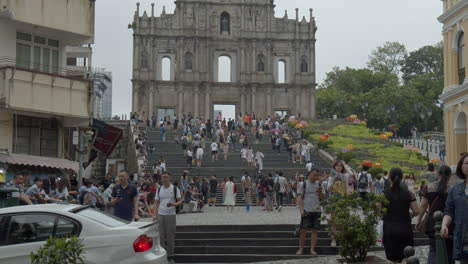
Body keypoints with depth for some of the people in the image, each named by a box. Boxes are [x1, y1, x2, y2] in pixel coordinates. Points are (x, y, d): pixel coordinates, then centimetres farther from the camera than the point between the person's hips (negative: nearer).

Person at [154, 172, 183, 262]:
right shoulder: (159, 189, 9)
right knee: (162, 236, 5)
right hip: (160, 214, 3)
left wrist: (173, 204, -20)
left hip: (171, 215, -3)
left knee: (170, 236, 0)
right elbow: (156, 203, 11)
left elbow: (180, 201, 1)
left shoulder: (175, 189, 0)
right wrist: (155, 215, 1)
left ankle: (170, 256, 9)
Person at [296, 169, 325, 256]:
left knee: (315, 230, 3)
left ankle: (312, 249, 7)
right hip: (306, 211, -3)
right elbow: (299, 198, -3)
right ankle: (301, 249, 4)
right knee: (303, 230, -3)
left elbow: (323, 198, 10)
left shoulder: (319, 184, 11)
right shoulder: (304, 184, 1)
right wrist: (302, 210, -13)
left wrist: (320, 192, -11)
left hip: (317, 211, 3)